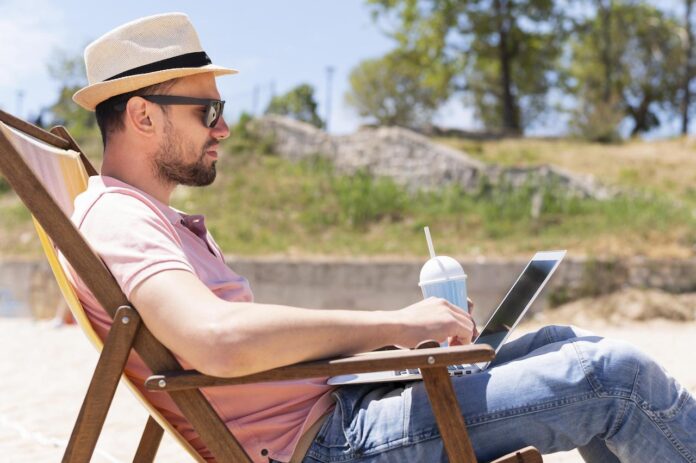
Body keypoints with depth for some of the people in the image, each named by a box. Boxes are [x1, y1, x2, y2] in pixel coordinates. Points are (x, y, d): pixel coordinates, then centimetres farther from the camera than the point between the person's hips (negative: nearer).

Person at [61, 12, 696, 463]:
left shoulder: (159, 219, 19)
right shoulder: (116, 221, -14)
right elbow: (219, 339, -34)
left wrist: (413, 327, 7)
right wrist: (394, 324, -23)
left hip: (332, 401, 10)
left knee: (566, 344, 12)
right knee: (615, 374, -11)